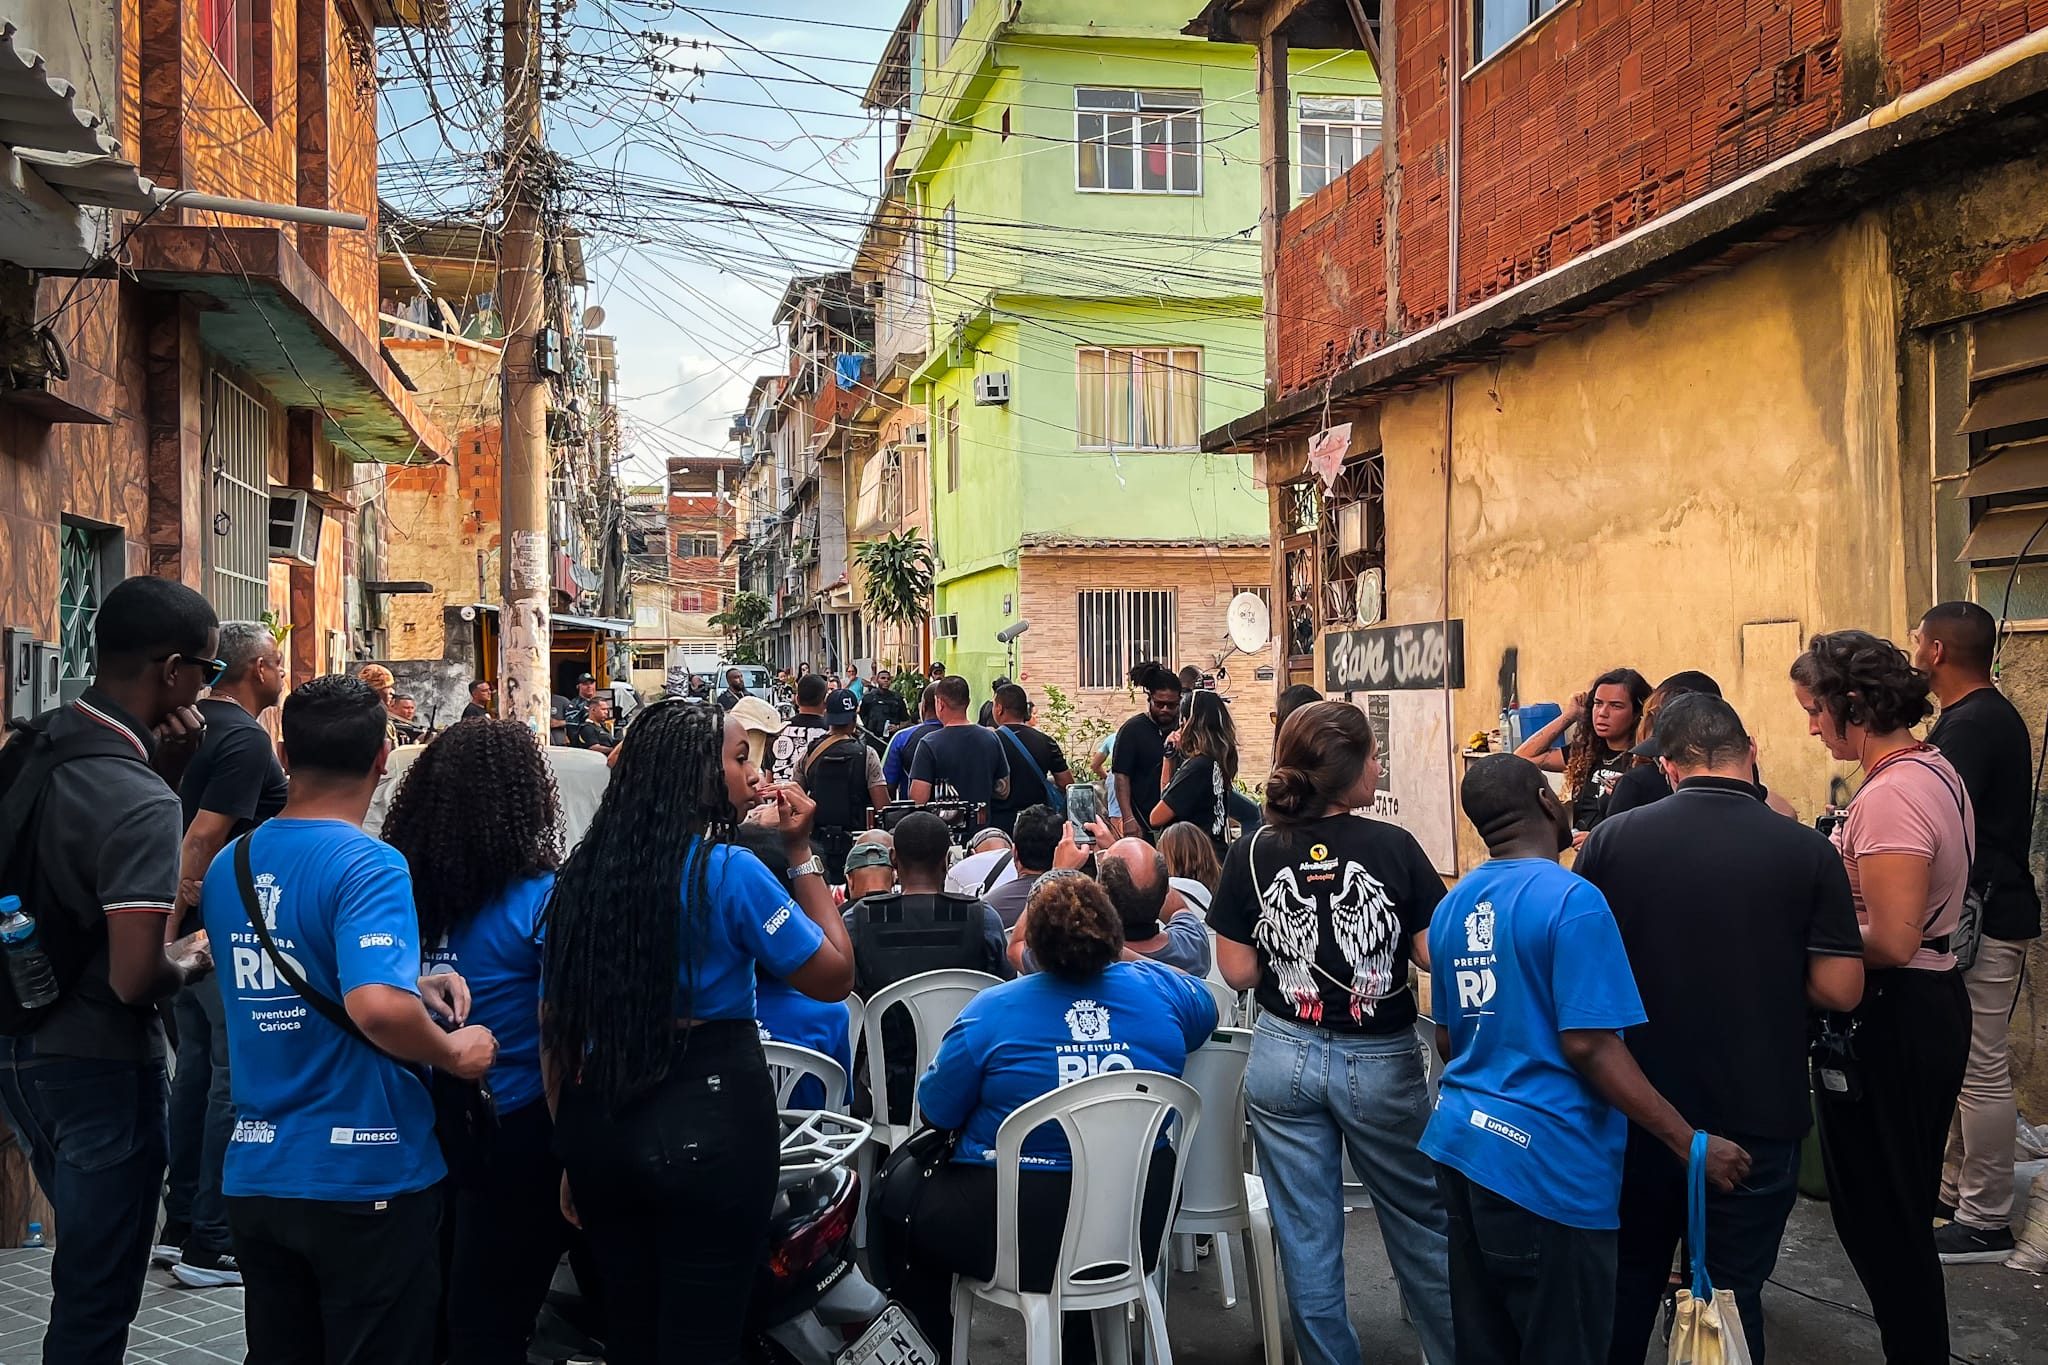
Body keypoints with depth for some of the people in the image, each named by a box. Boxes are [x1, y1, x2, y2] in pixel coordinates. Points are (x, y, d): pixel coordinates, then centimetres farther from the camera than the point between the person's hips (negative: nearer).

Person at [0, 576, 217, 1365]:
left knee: (84, 1254, 26)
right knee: (98, 1292, 7)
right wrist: (193, 961, -7)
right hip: (97, 1064, -8)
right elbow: (135, 979, -28)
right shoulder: (142, 803, -26)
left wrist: (147, 747, 5)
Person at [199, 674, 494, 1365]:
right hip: (367, 1177, -6)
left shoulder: (229, 865, 6)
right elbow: (378, 1007, -32)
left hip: (256, 1173, 7)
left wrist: (414, 983, 10)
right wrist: (455, 1052, -14)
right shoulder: (368, 866, -18)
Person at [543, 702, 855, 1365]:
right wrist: (801, 854, -2)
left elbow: (554, 1024, 9)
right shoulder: (729, 870, -14)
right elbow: (834, 977, -8)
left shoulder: (584, 870, 4)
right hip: (709, 1117, -6)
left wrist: (572, 1153, 17)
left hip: (598, 1123, 6)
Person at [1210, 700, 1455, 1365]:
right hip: (1382, 1060, -1)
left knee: (1307, 1237, 12)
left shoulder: (1252, 855, -6)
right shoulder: (1394, 848, -12)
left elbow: (1238, 971, -3)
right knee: (1420, 1224, 17)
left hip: (1284, 1057, 2)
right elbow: (1436, 955, -9)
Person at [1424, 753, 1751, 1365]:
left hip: (1461, 1139, 8)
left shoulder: (1451, 906, 8)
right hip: (1544, 1161, -8)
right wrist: (1691, 1145, -13)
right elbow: (1588, 1045, -20)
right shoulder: (1571, 900, -15)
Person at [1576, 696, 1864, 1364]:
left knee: (1629, 1283, 20)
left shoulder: (1613, 838, -8)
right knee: (1733, 1295, 12)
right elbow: (1839, 989, -9)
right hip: (1757, 1115, -1)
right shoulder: (1808, 851, -10)